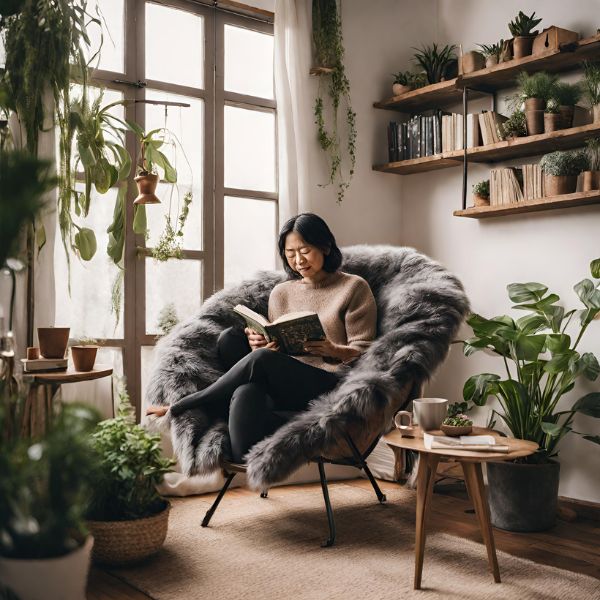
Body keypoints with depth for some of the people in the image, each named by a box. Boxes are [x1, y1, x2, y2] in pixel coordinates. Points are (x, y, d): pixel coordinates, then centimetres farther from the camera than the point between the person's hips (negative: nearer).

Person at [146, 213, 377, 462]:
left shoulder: (354, 287, 10)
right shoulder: (281, 292, 23)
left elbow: (364, 351, 4)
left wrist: (332, 350, -18)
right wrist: (260, 345, -4)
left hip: (329, 383, -4)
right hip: (283, 381, 5)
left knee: (261, 359, -32)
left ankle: (180, 407, -16)